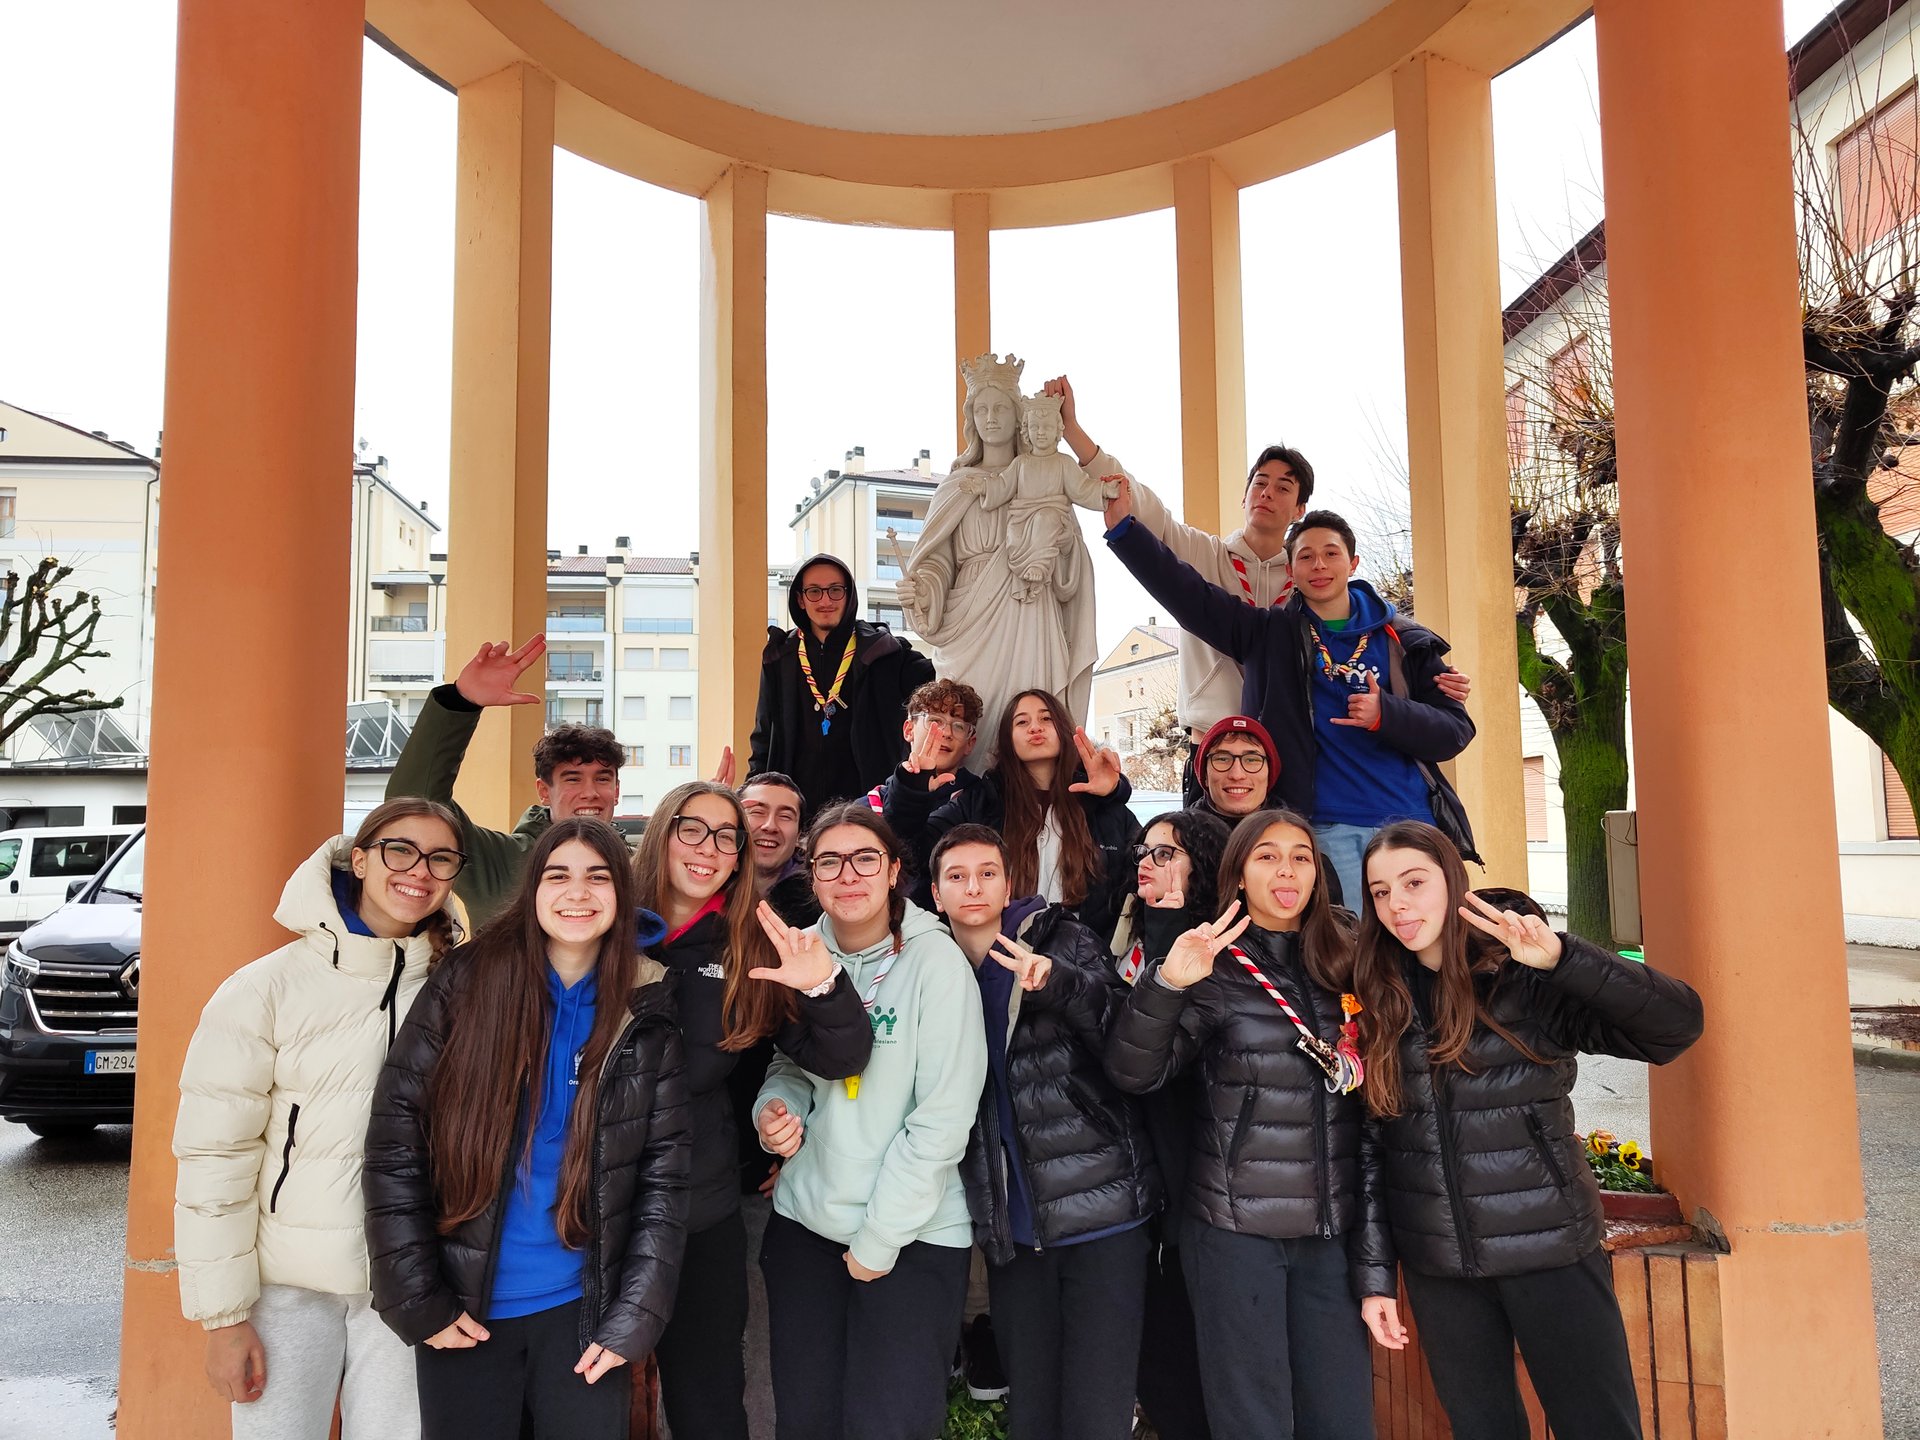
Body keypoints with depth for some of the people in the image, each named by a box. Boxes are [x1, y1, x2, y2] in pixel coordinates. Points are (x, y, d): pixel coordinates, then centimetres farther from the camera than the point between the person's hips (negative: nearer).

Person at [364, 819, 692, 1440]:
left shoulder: (647, 1015, -4)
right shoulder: (467, 983, -8)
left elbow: (664, 1179, -3)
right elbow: (394, 1145, -7)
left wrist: (632, 1323, -8)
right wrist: (418, 1303, -8)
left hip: (582, 1311, 1)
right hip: (463, 1313, 0)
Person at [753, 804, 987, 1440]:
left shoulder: (935, 959, -13)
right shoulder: (801, 953, 2)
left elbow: (944, 1119, -15)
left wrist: (878, 1239, -12)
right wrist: (775, 1108, -8)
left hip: (913, 1236, -4)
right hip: (803, 1220, 5)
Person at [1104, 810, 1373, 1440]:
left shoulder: (1349, 957, 6)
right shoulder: (1217, 966, -4)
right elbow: (1134, 1072, -13)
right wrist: (1168, 983, -26)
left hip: (1336, 1226, 3)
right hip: (1236, 1227, -3)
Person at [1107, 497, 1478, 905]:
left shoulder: (1405, 643, 8)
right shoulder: (1272, 635, 8)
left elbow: (1456, 729, 3)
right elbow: (1187, 594, 0)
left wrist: (1386, 715, -15)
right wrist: (1123, 526, -8)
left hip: (1411, 824, 1)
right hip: (1327, 829, -1)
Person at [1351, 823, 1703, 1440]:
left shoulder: (1526, 979, -8)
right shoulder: (1377, 1001, 1)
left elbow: (1677, 1024, -19)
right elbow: (1369, 1144, 3)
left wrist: (1561, 957, -30)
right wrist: (1375, 1275, 2)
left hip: (1551, 1250, -3)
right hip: (1438, 1268, 3)